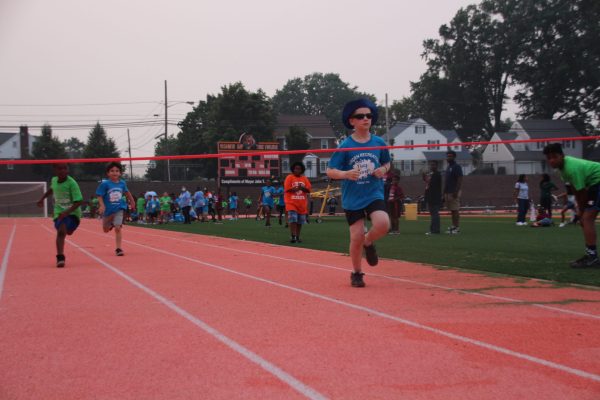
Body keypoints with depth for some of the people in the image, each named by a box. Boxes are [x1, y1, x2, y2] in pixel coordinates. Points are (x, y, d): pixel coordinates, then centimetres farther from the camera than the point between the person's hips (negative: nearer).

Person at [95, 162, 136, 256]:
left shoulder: (122, 183, -4)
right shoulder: (105, 184, -14)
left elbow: (126, 192, 16)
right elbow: (100, 196, -12)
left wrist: (132, 201, 28)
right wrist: (102, 205, -28)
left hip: (119, 209, 0)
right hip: (108, 210, 0)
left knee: (118, 228, -15)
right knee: (106, 230, 17)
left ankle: (118, 248, -7)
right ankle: (112, 224, 53)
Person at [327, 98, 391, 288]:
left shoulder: (379, 143, 1)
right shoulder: (345, 146, -6)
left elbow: (387, 163, 17)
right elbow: (330, 171, -4)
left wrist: (383, 170, -6)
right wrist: (346, 174, -23)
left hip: (374, 194, 1)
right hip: (352, 199, -1)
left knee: (383, 224, -24)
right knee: (357, 237, -1)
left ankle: (369, 242, 11)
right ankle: (356, 273, 23)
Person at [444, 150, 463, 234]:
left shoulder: (457, 167, -10)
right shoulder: (448, 167, 18)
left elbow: (460, 180, -16)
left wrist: (456, 191, -22)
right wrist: (444, 192, 19)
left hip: (454, 192, -9)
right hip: (448, 192, 9)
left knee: (455, 210, -8)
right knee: (452, 210, 10)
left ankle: (457, 227, -8)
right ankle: (453, 226, 14)